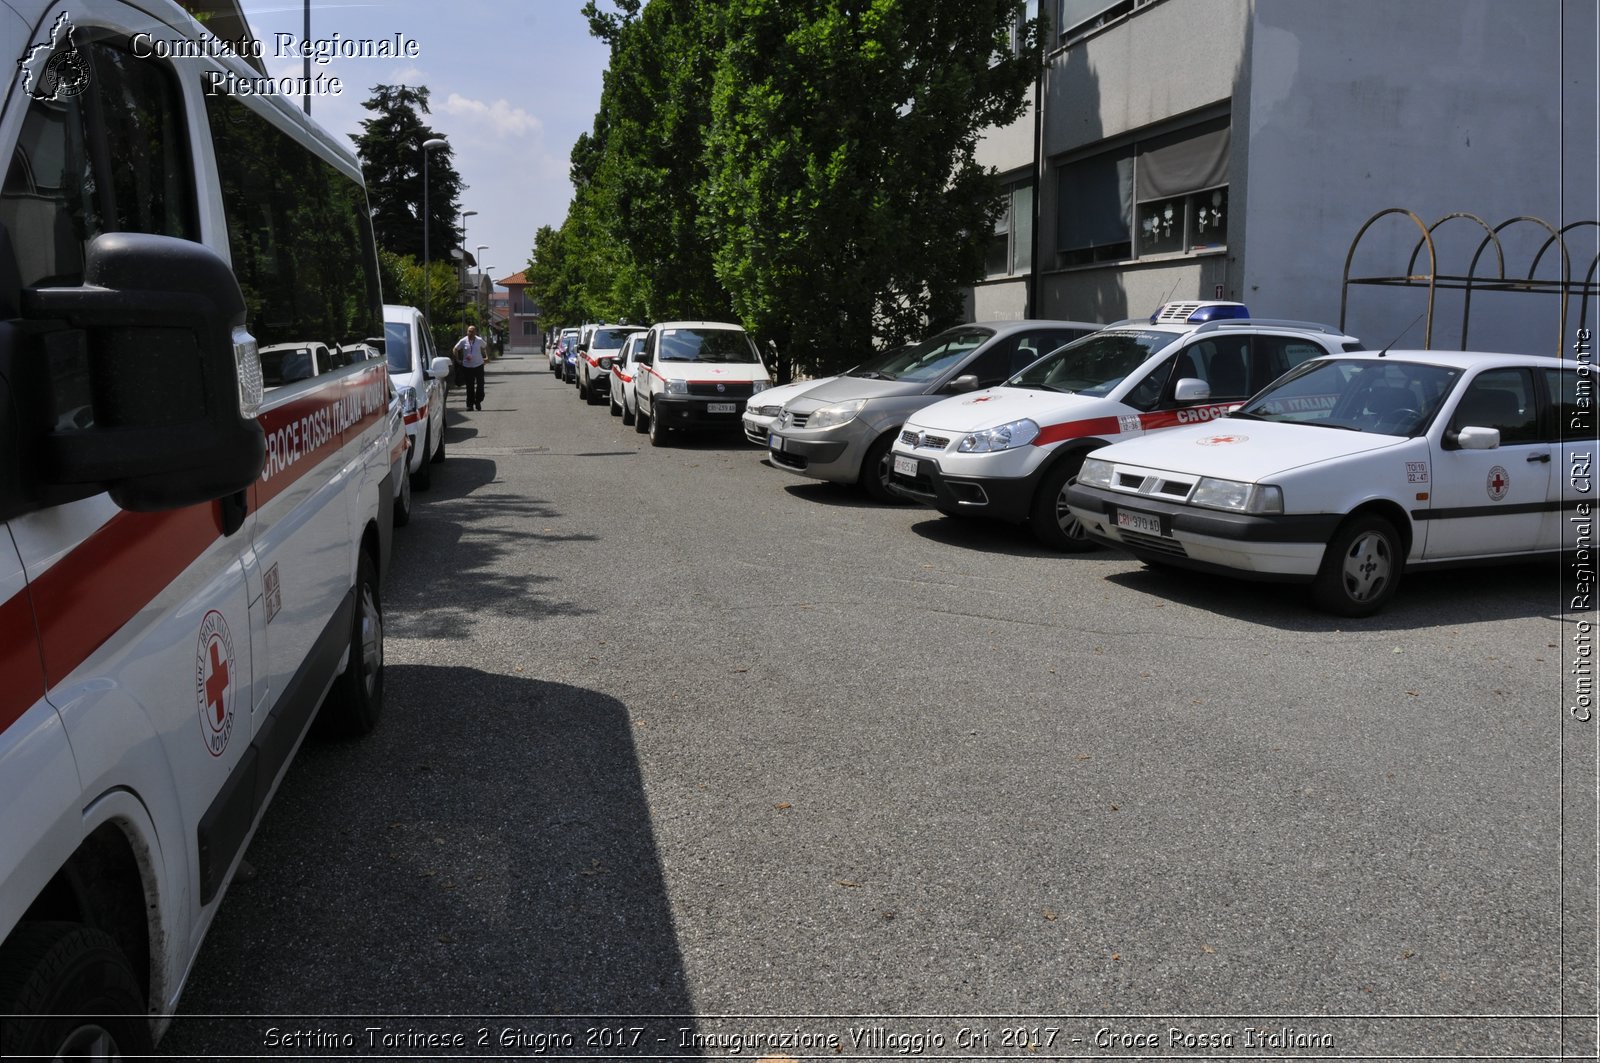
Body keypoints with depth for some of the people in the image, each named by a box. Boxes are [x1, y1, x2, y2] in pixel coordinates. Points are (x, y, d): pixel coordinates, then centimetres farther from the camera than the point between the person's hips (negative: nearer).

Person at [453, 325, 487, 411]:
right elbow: (455, 350, 8)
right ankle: (470, 404, 10)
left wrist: (487, 358, 11)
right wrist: (458, 360, 3)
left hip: (478, 365, 0)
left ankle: (478, 402, 13)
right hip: (467, 366, 0)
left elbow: (485, 348, 17)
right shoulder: (463, 341, -3)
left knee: (480, 385, -3)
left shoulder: (479, 341, -1)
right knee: (469, 387, 3)